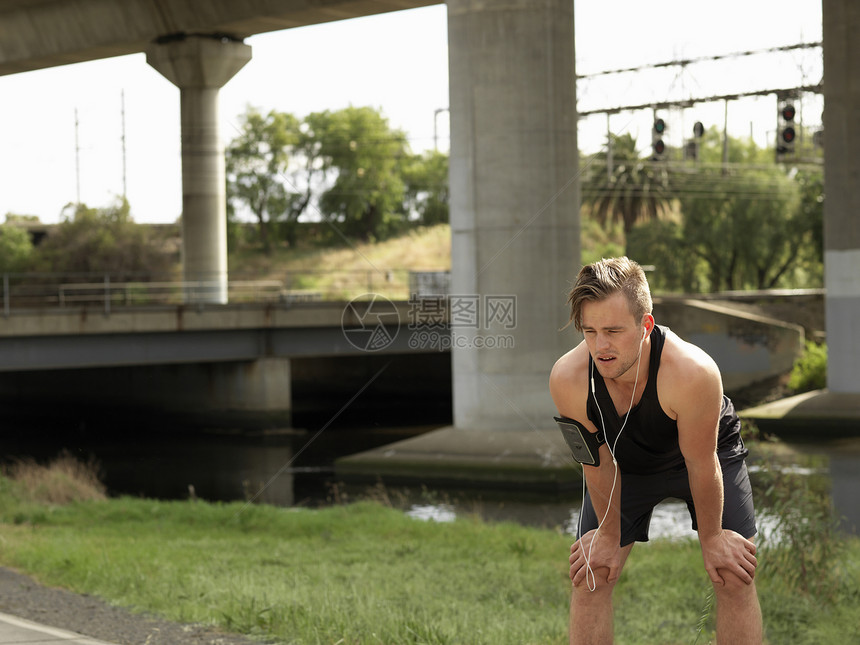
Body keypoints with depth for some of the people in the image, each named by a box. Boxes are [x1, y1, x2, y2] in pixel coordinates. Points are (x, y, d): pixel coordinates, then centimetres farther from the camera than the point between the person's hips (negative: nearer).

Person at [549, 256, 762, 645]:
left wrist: (711, 539, -12)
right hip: (625, 463, 2)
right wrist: (610, 536, -4)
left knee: (736, 579, -5)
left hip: (708, 453, -2)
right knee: (589, 577, -4)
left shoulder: (691, 372, -43)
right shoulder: (567, 379, -35)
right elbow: (599, 462, -17)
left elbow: (701, 464, -27)